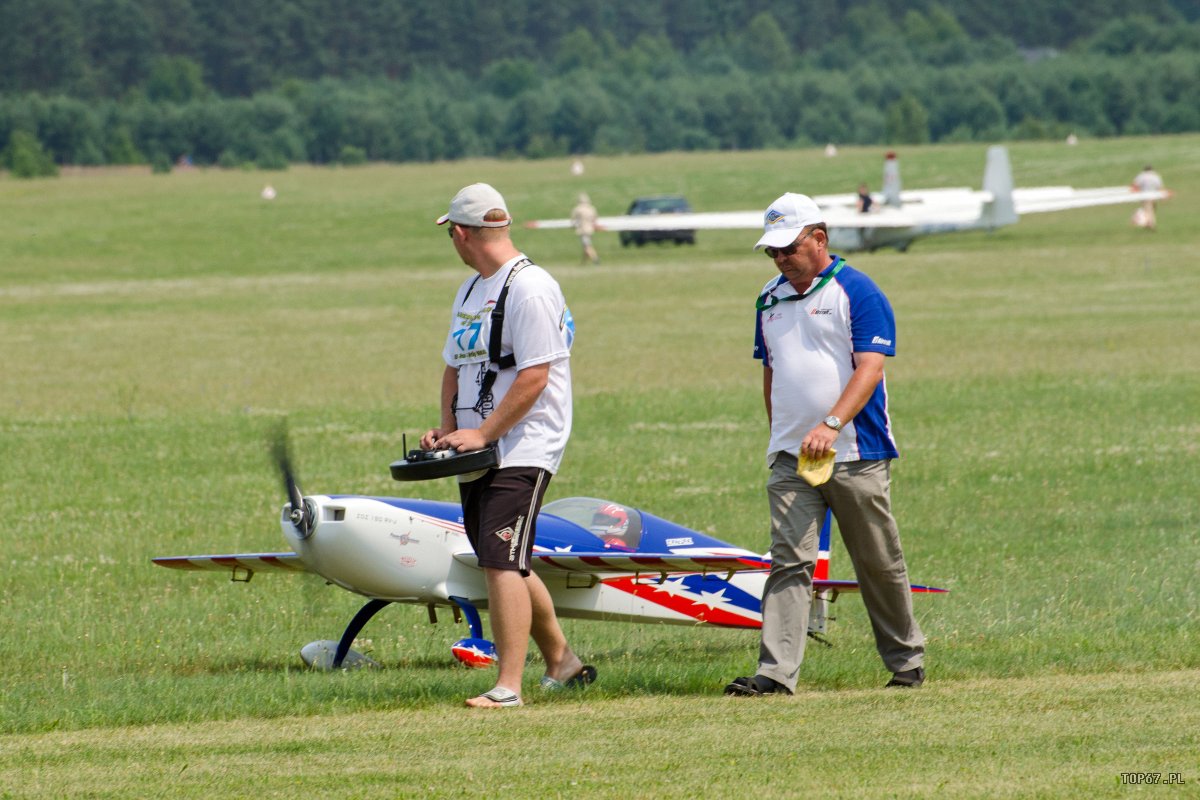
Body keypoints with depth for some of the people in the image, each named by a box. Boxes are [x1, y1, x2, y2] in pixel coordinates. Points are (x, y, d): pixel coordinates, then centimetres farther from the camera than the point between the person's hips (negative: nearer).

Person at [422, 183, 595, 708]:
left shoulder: (529, 287, -13)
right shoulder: (471, 289, 17)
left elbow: (534, 377, -19)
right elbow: (456, 365, 23)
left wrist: (482, 433, -21)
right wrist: (447, 428, 7)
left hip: (522, 452, -10)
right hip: (478, 453, 10)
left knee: (502, 564, -16)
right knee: (506, 565, 13)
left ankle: (509, 686, -17)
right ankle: (562, 664, 26)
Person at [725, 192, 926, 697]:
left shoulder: (856, 292, -6)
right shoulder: (770, 299, 14)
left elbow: (870, 367, -15)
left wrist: (832, 424, -28)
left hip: (856, 456, -4)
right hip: (790, 457, 4)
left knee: (879, 565, 6)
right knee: (789, 562, -8)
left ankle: (906, 663, 21)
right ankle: (776, 672, -16)